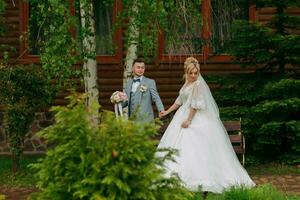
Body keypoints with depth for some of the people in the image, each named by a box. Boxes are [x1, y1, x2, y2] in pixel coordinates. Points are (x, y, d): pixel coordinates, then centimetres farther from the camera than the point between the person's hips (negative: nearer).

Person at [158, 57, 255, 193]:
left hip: (196, 120, -9)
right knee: (176, 147, 7)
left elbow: (196, 105, -18)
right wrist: (167, 111, 19)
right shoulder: (187, 83, 14)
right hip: (183, 116, 9)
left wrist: (188, 120, -20)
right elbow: (180, 101, 21)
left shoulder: (198, 84, -14)